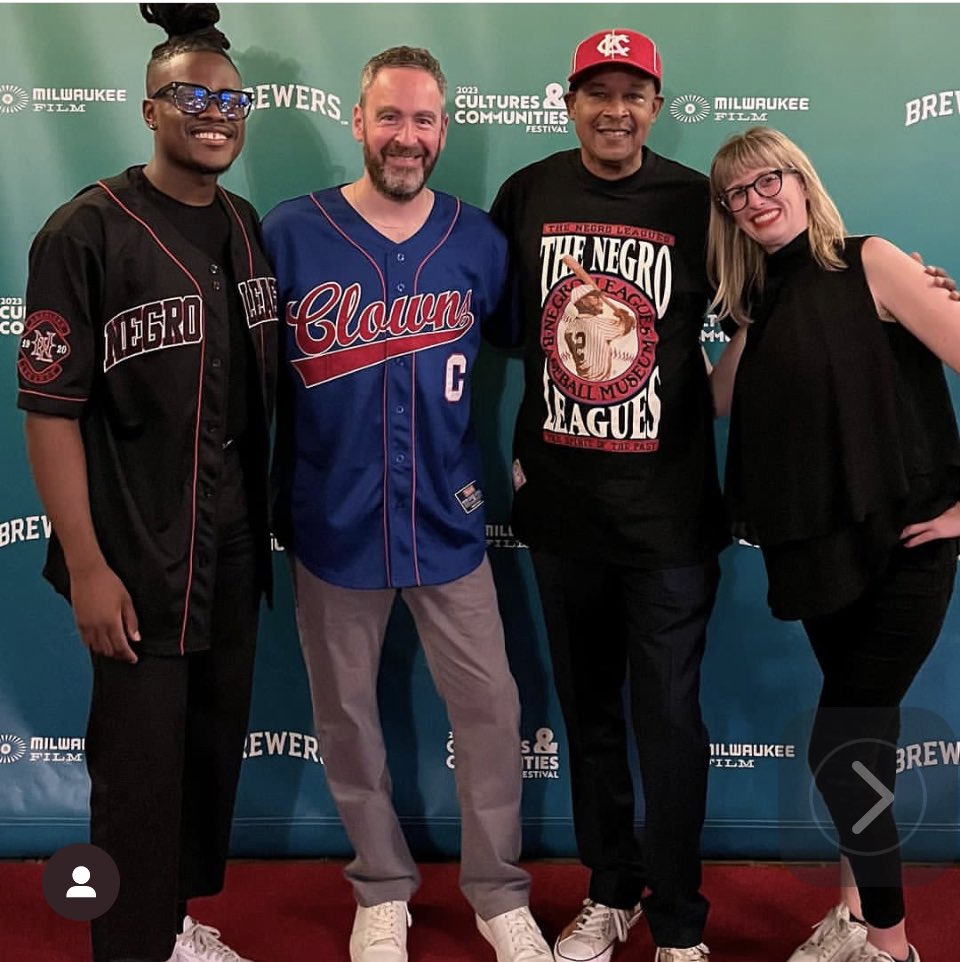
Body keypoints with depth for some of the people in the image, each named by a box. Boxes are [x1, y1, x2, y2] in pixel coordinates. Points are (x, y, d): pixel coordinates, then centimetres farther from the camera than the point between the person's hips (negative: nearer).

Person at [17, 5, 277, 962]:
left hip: (234, 550, 6)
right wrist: (86, 564, -16)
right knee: (140, 764, 4)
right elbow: (50, 409, -14)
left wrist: (268, 515, 11)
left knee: (215, 744, 16)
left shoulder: (246, 227, 7)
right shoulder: (86, 231, -12)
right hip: (139, 558, -6)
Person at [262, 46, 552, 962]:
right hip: (332, 522, -1)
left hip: (446, 518, 1)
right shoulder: (289, 233, -7)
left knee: (490, 704, 7)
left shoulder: (479, 241, -1)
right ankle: (382, 887, 34)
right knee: (346, 712, 12)